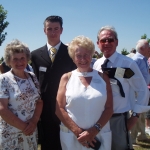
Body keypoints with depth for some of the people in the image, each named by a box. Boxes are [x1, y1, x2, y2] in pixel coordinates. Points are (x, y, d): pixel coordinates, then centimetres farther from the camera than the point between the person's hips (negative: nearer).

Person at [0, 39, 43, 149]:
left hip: (31, 131, 4)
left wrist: (34, 122, -8)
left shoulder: (32, 77, 3)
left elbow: (39, 101, 6)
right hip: (11, 134, -4)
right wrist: (23, 127, -13)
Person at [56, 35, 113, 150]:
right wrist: (78, 131, -11)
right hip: (71, 136, 0)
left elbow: (109, 108, 0)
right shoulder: (67, 78, 1)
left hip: (100, 136, 1)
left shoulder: (103, 77, 3)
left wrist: (94, 130, -12)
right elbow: (59, 108, -3)